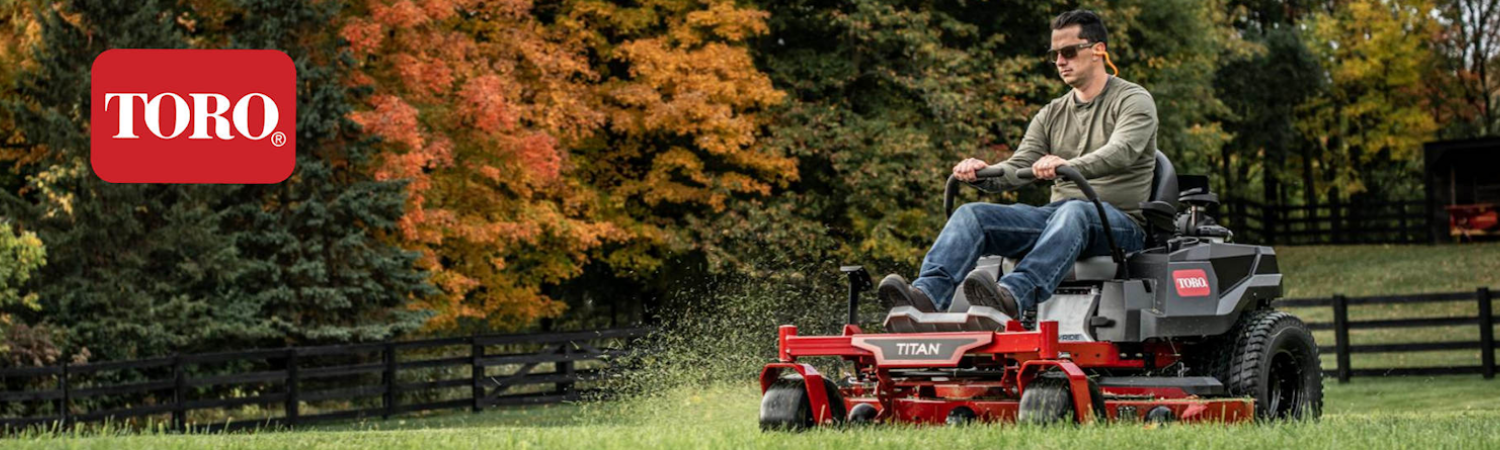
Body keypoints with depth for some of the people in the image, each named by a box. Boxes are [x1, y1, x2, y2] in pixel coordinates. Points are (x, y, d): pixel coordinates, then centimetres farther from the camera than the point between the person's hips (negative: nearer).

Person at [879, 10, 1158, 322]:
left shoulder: (1134, 101, 1)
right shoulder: (1051, 115, 20)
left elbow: (1122, 151, -21)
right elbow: (1016, 170, 9)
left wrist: (1068, 166, -40)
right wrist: (982, 174, -15)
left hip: (1120, 222, -6)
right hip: (1056, 214, 6)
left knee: (1074, 212, -41)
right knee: (972, 215, -15)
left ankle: (1013, 298, -63)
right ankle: (927, 296, -40)